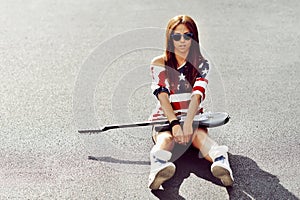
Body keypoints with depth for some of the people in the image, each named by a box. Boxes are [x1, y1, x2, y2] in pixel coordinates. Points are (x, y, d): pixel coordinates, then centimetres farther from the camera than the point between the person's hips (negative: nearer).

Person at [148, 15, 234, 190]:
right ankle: (159, 166, -67)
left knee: (199, 135, -34)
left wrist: (188, 122, -31)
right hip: (164, 118, 0)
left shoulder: (201, 64, 4)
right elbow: (163, 96, -11)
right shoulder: (159, 64, 2)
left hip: (193, 119, 1)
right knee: (166, 139, -35)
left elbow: (198, 94, -14)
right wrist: (175, 123, -28)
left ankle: (221, 160, -64)